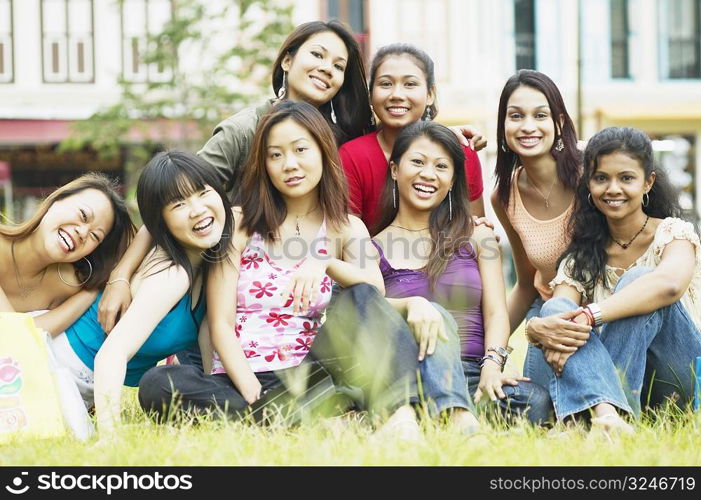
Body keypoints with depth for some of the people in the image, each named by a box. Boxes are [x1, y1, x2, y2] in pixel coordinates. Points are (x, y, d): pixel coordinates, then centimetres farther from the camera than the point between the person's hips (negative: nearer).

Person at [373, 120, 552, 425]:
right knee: (435, 318, -36)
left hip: (473, 375, 2)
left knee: (535, 401, -31)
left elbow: (496, 312, 8)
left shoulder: (477, 237, 19)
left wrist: (492, 365, -13)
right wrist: (411, 305, -28)